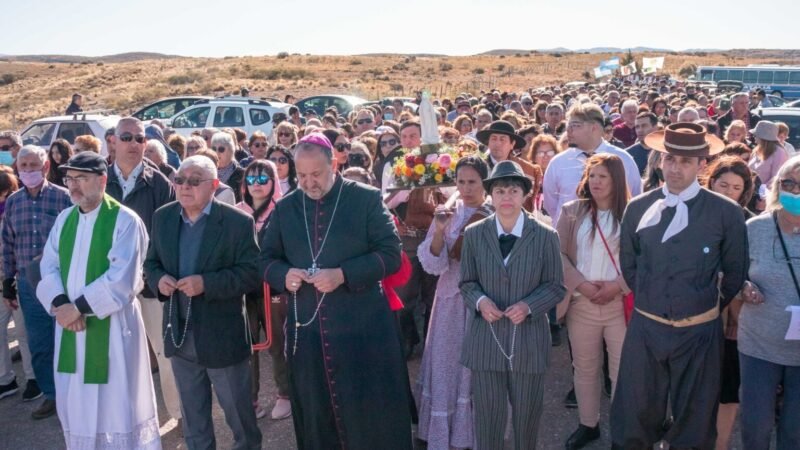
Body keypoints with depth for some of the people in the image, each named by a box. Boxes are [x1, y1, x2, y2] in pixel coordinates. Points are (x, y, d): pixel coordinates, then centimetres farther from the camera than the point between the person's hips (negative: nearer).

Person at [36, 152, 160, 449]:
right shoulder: (64, 218, 9)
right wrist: (60, 304, -13)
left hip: (111, 325, -6)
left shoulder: (125, 221, -11)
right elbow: (49, 265, 4)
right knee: (75, 403, 16)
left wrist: (78, 306, -19)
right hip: (70, 323, 6)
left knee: (117, 404, 3)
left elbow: (122, 279, -18)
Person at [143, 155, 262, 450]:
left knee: (237, 409, 13)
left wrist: (206, 283, -26)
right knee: (192, 414, 20)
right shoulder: (163, 217, 4)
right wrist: (159, 279, -12)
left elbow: (251, 272, -16)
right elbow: (151, 262, 11)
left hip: (222, 335, -4)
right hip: (179, 333, 5)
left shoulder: (238, 222, -13)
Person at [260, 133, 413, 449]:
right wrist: (283, 275, -11)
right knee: (315, 418, 16)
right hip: (306, 332, 4)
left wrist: (343, 274, -20)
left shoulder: (367, 199, -4)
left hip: (362, 329, -3)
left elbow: (390, 254, -8)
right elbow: (267, 259, 12)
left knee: (371, 416, 8)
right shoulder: (284, 208, 7)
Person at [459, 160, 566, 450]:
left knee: (527, 414, 16)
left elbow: (556, 286, 0)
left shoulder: (545, 236, -4)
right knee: (487, 416, 9)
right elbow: (467, 283, 6)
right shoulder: (474, 234, 0)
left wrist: (528, 306, -18)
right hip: (486, 338, 1)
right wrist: (480, 301, -16)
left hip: (528, 339, 0)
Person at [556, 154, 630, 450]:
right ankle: (588, 425, 31)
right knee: (585, 368, 15)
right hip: (581, 303, 2)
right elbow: (559, 254, 1)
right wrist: (581, 284, -11)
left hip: (621, 303, -2)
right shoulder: (572, 211, 4)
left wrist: (618, 285, -15)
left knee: (622, 370, 4)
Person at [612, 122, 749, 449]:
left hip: (699, 331, -1)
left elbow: (735, 272, 3)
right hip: (645, 327, 2)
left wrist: (712, 306, 10)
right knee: (634, 415, 14)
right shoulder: (638, 208, -2)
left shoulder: (727, 213, -9)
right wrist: (647, 299, 12)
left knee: (694, 421, 15)